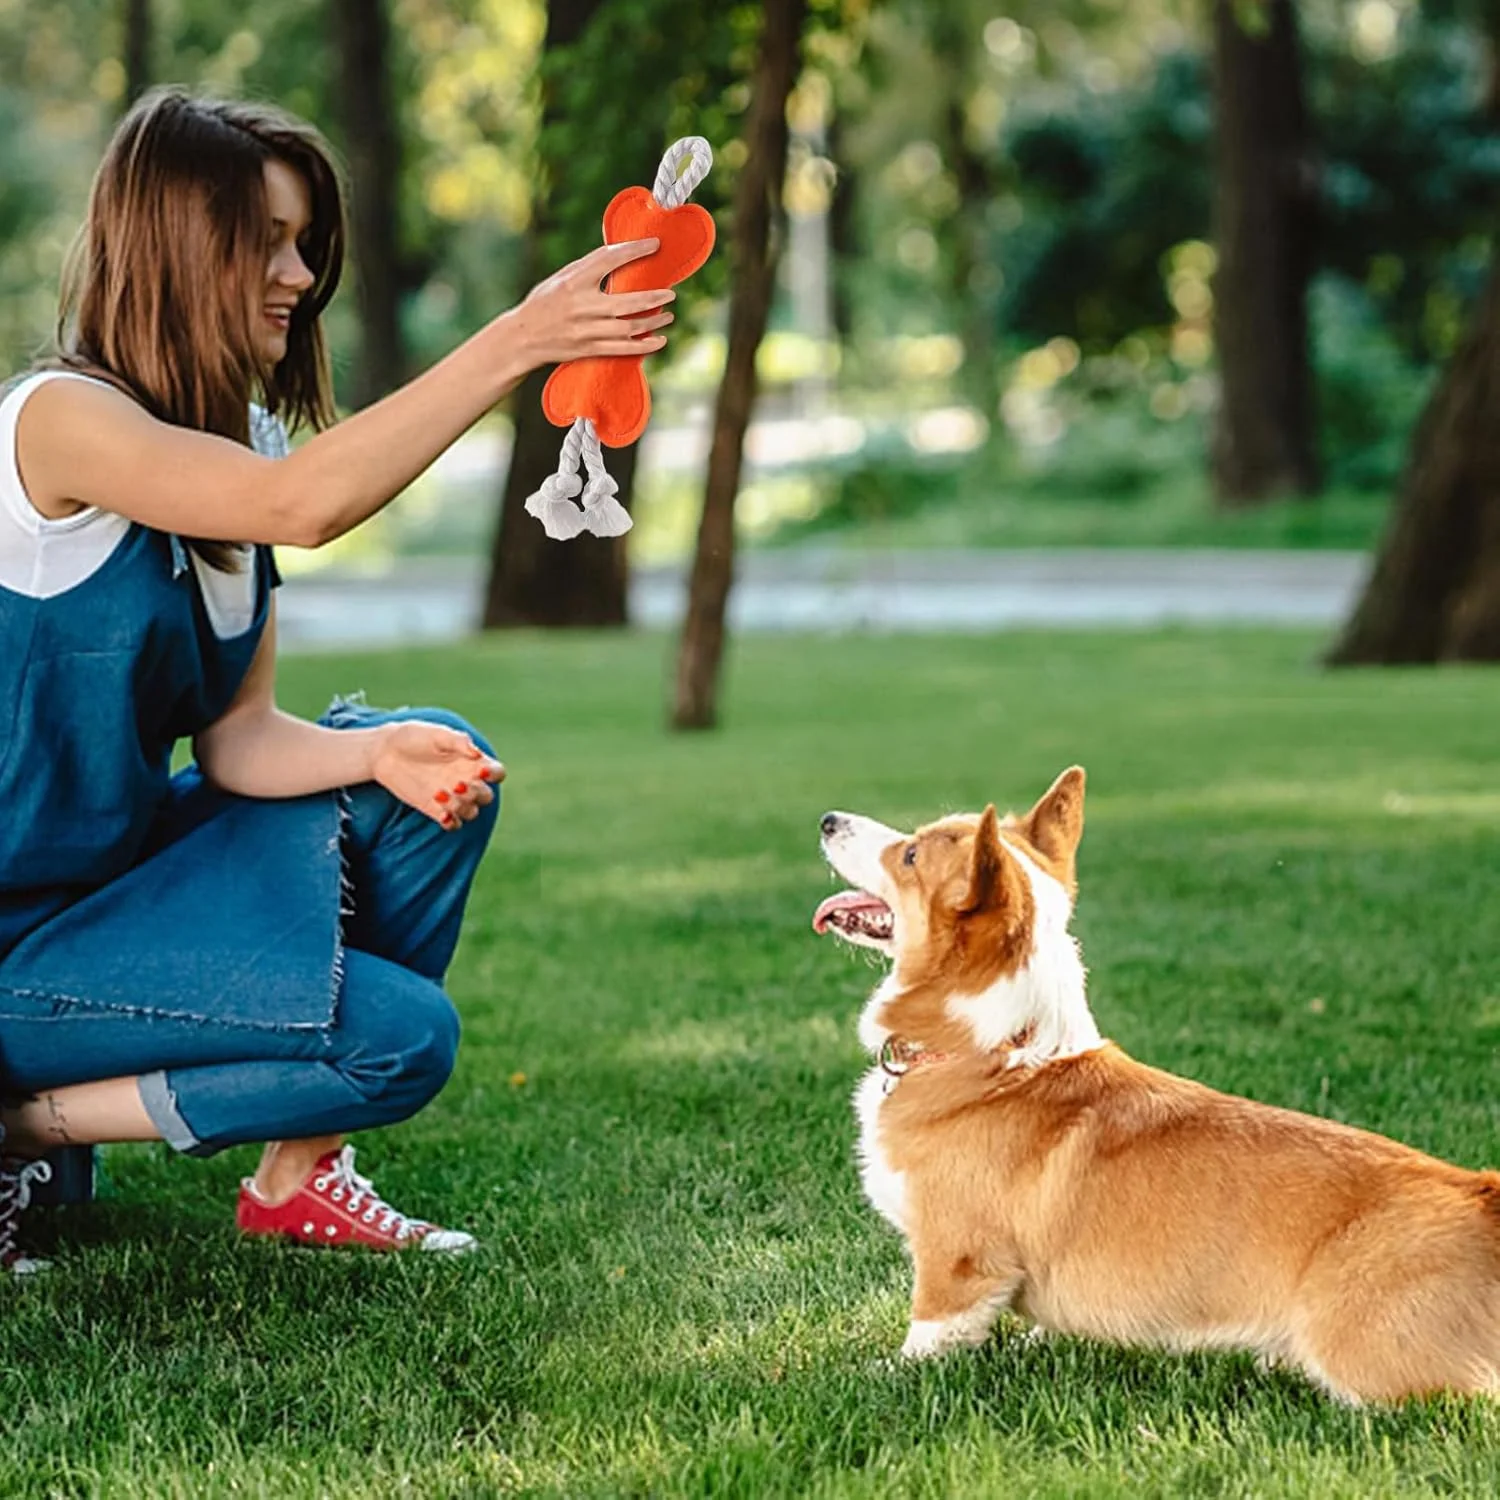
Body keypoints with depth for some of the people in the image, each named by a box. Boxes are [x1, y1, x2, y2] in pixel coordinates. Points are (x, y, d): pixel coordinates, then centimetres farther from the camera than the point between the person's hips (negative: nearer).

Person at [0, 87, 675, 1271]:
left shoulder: (241, 443, 6)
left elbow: (240, 743, 1)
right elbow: (304, 506, -39)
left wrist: (381, 752, -19)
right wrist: (518, 342, -41)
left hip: (128, 860, 9)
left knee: (440, 766, -1)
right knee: (404, 1037, -16)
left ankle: (300, 1173, 4)